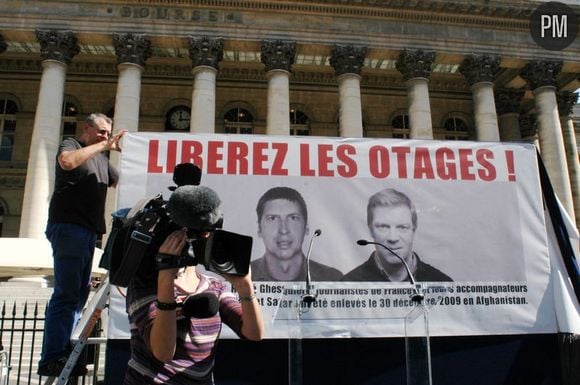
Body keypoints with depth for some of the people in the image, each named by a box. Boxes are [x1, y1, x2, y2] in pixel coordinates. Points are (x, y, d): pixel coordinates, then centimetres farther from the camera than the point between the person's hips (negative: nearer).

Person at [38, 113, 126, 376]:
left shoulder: (101, 159, 22)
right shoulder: (71, 144, 1)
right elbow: (67, 161, -22)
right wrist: (103, 146, -17)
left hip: (88, 230, 9)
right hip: (68, 226, -9)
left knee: (80, 292, 8)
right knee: (67, 293, -13)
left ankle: (63, 349, 13)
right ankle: (51, 358, -10)